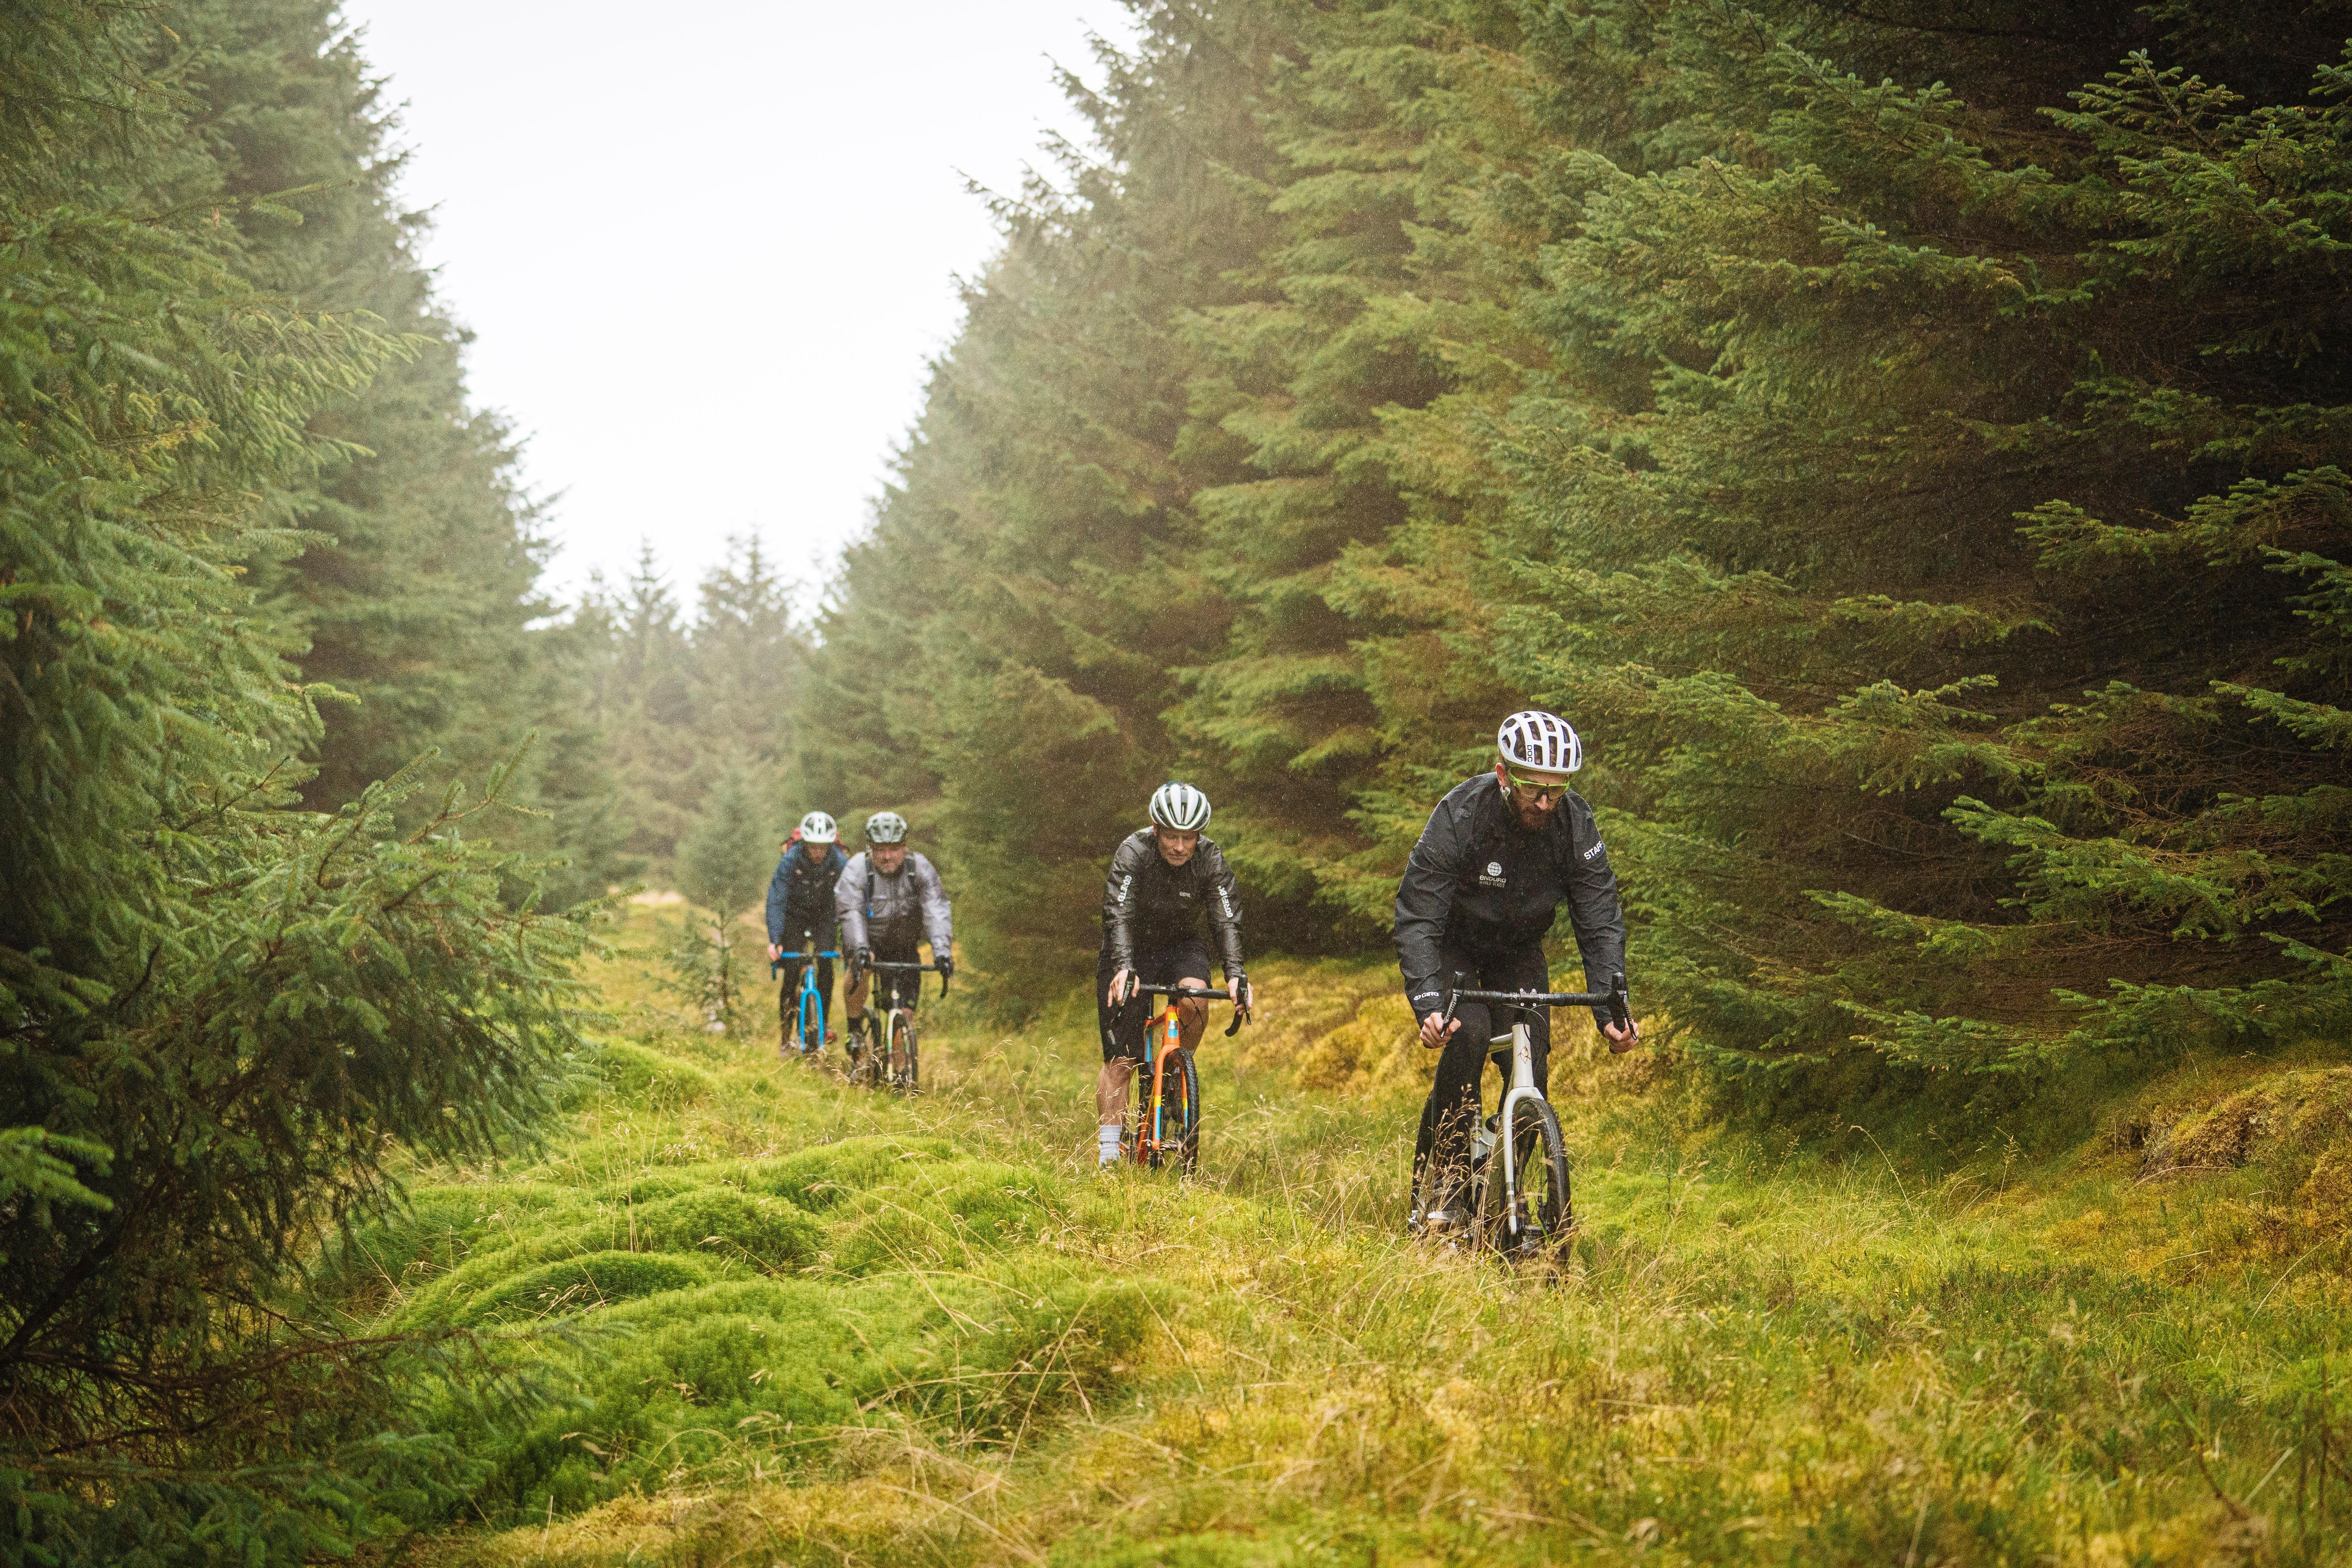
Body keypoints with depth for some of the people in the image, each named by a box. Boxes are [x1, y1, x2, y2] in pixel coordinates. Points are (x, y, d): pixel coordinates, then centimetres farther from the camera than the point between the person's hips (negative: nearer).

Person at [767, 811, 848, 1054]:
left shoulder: (839, 861, -26)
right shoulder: (790, 860, -29)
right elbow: (776, 901, -30)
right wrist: (774, 941, -40)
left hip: (824, 915, 1)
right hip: (795, 914, -1)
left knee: (826, 962, -19)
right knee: (792, 971, -10)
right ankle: (787, 1034, 2)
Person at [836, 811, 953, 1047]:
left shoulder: (921, 868, -19)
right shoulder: (856, 869, -23)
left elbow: (936, 910, -29)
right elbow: (851, 913, -35)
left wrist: (943, 951, -45)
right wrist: (860, 949, -53)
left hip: (903, 945, 2)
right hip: (866, 940, -2)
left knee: (909, 998, -8)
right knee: (860, 970, -32)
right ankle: (854, 1028, -12)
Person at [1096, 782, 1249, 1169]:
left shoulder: (1210, 858, -19)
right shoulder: (1133, 852, -24)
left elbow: (1227, 920, -24)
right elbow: (1118, 915, -33)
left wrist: (1235, 974, -40)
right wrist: (1124, 968, -49)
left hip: (1182, 945, 2)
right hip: (1131, 950, -2)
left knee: (1194, 1000, -31)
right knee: (1121, 1056, -11)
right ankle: (1108, 1149, -7)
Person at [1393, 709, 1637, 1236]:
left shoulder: (1575, 823, -23)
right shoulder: (1459, 816, -32)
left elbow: (1601, 923, -20)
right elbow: (1416, 920, -32)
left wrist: (1612, 1009, -33)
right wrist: (1428, 1004, -46)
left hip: (1518, 950, 3)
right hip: (1454, 942, -3)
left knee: (1532, 1069, -12)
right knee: (1467, 1034, -29)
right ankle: (1441, 1182, -18)